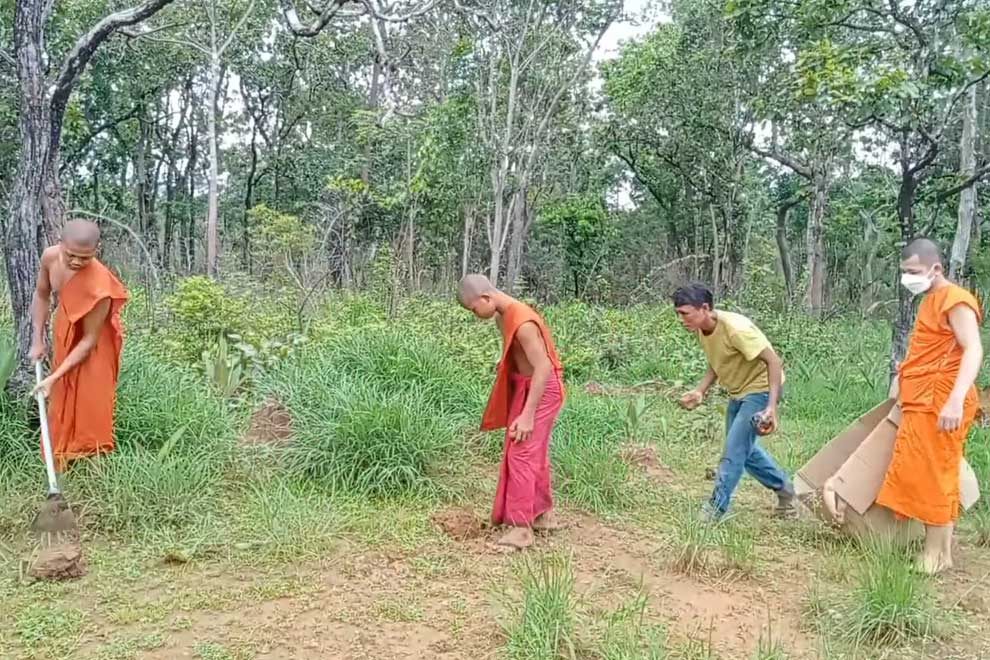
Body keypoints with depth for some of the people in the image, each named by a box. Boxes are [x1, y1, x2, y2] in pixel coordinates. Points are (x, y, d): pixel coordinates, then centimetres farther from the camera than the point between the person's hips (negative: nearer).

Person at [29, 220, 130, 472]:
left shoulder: (99, 286, -40)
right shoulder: (50, 257, -24)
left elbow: (89, 340, -29)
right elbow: (42, 295, -2)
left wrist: (53, 377, -28)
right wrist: (38, 339, -2)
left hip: (92, 341, -6)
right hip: (65, 333, 6)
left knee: (89, 400, 2)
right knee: (62, 397, 18)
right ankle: (65, 452, 36)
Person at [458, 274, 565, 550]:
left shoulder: (523, 322, -27)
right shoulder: (502, 317, 2)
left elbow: (544, 367, -28)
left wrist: (527, 414, -30)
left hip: (541, 390, -10)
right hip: (525, 387, 10)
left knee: (521, 455, -7)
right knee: (533, 453, 17)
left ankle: (521, 527, 0)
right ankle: (542, 514, 31)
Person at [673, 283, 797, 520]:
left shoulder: (736, 328, -31)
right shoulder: (702, 330, -6)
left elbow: (773, 361, -28)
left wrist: (772, 406, -35)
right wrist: (700, 391, -5)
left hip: (760, 389, -9)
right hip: (737, 392, 9)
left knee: (735, 449, -12)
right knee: (744, 447, 17)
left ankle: (714, 511, -4)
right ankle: (784, 489, 37)